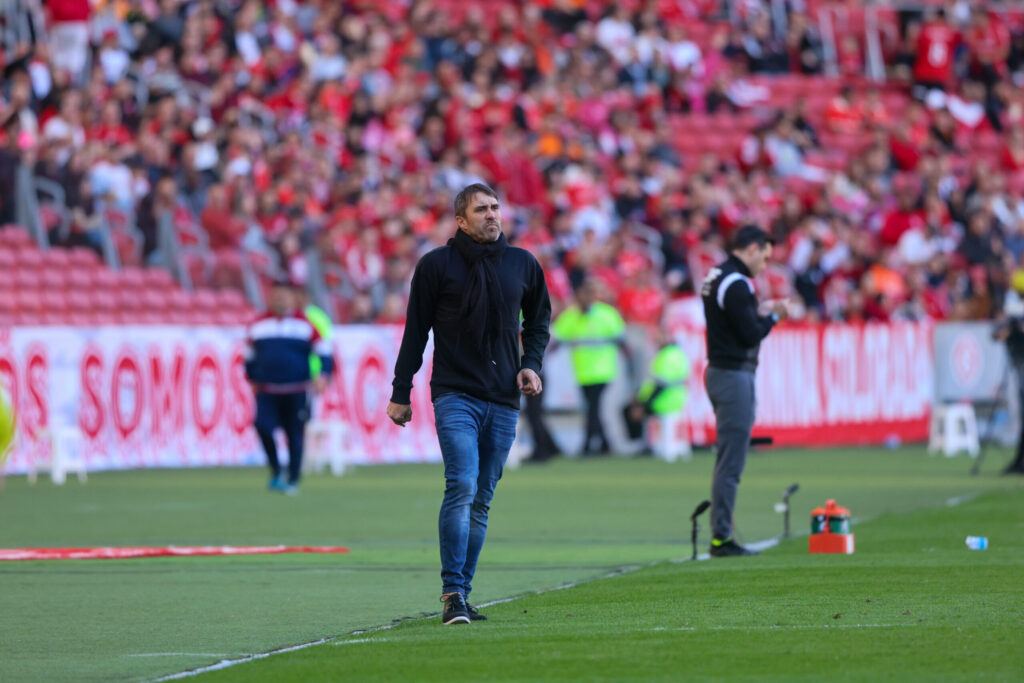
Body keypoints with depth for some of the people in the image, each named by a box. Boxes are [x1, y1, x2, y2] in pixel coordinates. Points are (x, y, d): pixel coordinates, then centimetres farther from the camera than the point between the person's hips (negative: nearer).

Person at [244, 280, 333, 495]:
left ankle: (293, 480, 13)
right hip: (267, 392, 1)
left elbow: (324, 352, 4)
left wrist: (323, 375, -11)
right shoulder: (258, 325, 12)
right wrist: (252, 380, 18)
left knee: (295, 435, 0)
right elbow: (250, 356, 24)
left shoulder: (306, 324, 4)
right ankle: (275, 471, -3)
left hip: (296, 393, -1)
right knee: (263, 425, -19)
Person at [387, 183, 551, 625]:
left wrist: (532, 363, 5)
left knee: (481, 502, 6)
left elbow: (539, 319, 23)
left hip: (503, 402, 4)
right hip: (455, 395, -4)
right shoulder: (437, 265, 0)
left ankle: (460, 594, 13)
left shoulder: (522, 265, 10)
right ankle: (453, 593, -20)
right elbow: (416, 331, 5)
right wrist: (401, 394, 4)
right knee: (462, 486, -20)